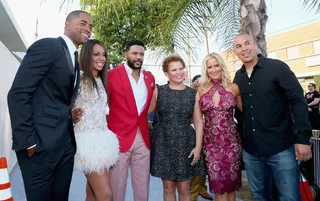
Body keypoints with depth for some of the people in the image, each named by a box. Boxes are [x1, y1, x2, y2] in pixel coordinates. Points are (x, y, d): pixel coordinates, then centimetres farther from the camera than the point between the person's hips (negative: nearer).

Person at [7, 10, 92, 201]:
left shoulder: (75, 59, 15)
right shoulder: (46, 46, -9)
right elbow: (18, 94, -15)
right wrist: (27, 141, -17)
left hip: (66, 142, 7)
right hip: (40, 143, -7)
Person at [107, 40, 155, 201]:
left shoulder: (150, 77, 10)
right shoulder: (112, 75, -6)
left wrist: (148, 122, 9)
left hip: (143, 138, 5)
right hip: (119, 137, -4)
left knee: (143, 186, 15)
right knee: (117, 185, 9)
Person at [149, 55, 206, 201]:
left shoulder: (193, 94, 2)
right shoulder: (158, 91, -1)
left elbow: (198, 122, 1)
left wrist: (198, 146, -4)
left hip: (185, 143, 1)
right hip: (163, 143, 0)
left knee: (184, 189, 9)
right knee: (168, 188, 11)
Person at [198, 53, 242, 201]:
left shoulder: (233, 88, -1)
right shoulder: (200, 90, 0)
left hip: (231, 141, 0)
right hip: (211, 142, 0)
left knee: (231, 183, 12)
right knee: (218, 185, 6)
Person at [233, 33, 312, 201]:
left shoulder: (277, 67, -7)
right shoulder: (238, 77, 7)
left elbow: (297, 100, -10)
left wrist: (303, 138, -16)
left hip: (280, 147, -4)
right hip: (250, 149, 4)